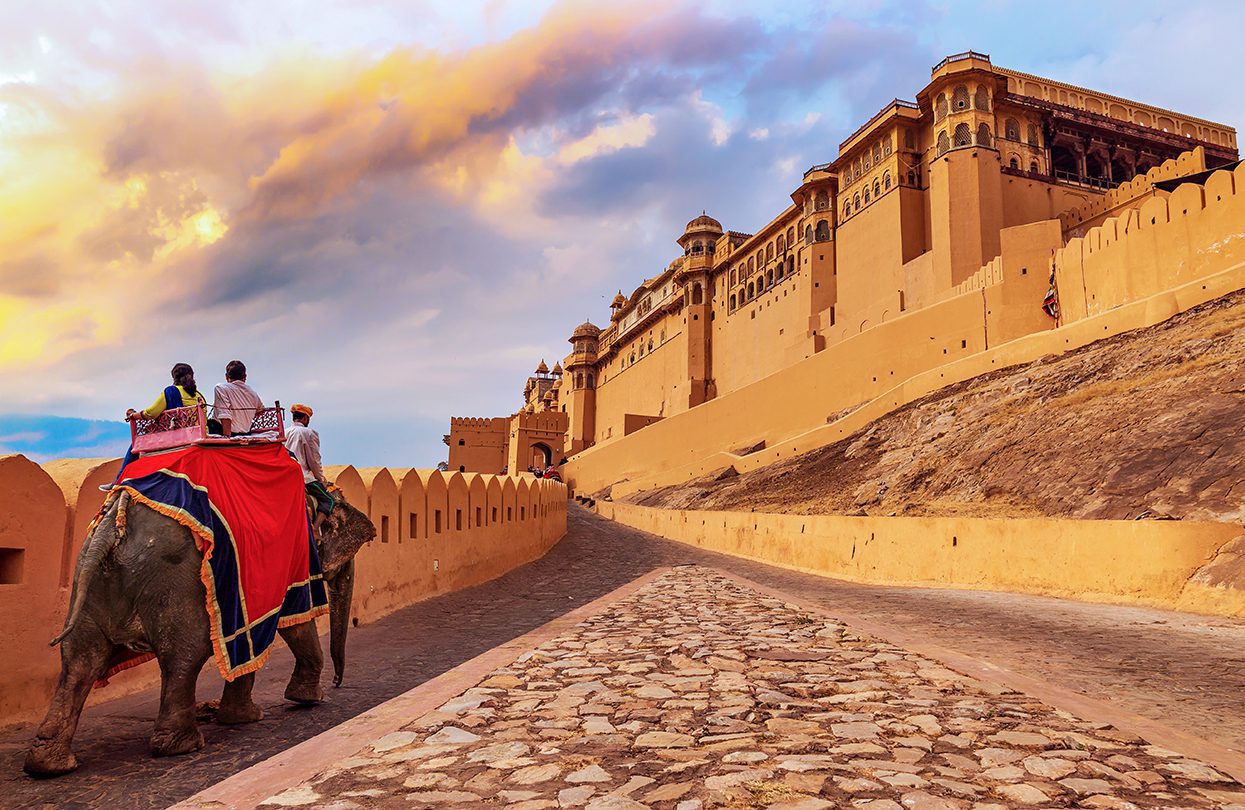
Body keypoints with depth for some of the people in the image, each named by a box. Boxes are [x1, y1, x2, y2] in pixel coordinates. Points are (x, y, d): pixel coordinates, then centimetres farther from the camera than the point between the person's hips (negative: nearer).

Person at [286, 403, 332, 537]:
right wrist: (320, 478, 7)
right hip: (305, 477, -7)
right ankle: (315, 528, -20)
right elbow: (314, 460, -6)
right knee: (328, 500, 2)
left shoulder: (284, 433, 11)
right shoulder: (309, 433, -6)